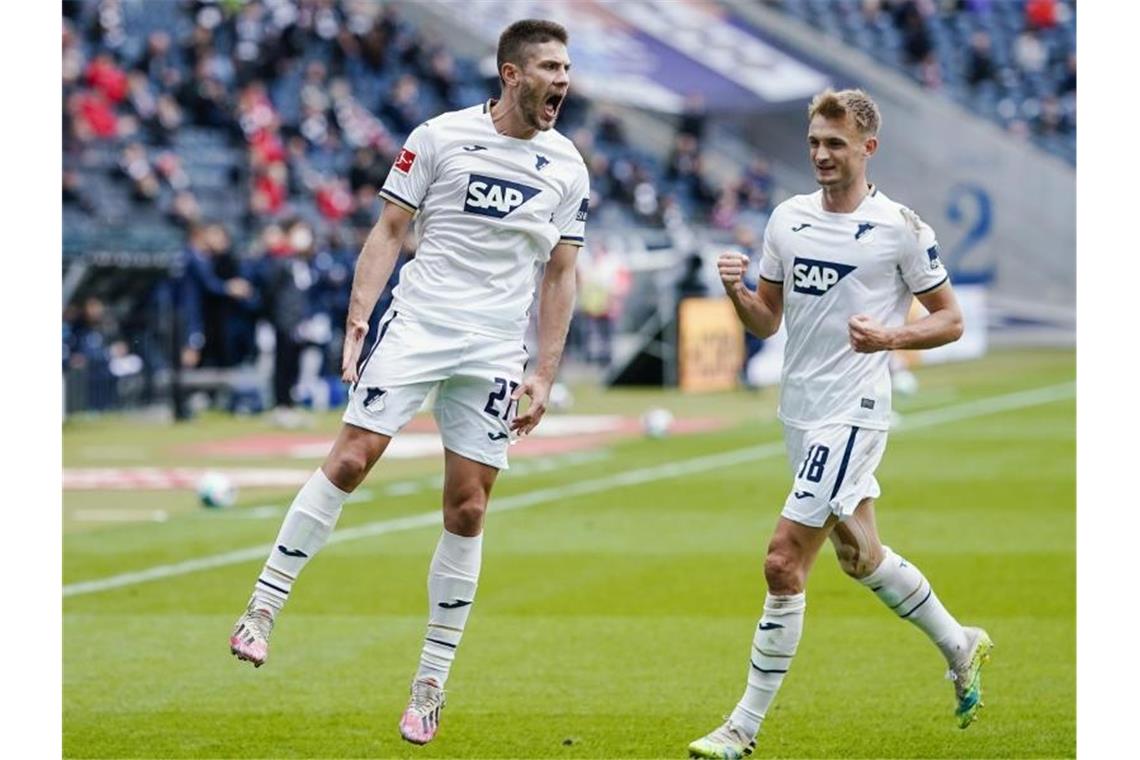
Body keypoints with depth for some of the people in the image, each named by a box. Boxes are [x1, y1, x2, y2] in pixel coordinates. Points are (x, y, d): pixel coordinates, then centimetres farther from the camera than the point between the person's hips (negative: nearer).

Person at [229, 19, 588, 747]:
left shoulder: (567, 168, 6)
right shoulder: (439, 137, -2)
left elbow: (560, 275, 10)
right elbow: (389, 230, 2)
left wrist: (545, 374, 4)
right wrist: (358, 318, -8)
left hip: (495, 353, 2)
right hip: (417, 325, -2)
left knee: (468, 510, 1)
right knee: (350, 460, -16)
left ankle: (431, 684, 9)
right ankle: (262, 610, -6)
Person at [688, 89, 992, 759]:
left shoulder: (900, 226, -9)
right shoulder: (788, 218, 8)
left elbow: (950, 320, -3)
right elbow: (767, 321, 14)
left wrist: (890, 337, -21)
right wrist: (738, 291, -8)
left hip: (853, 414, -8)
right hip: (801, 413, 8)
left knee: (785, 562, -12)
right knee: (859, 554, 21)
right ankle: (961, 646, 43)